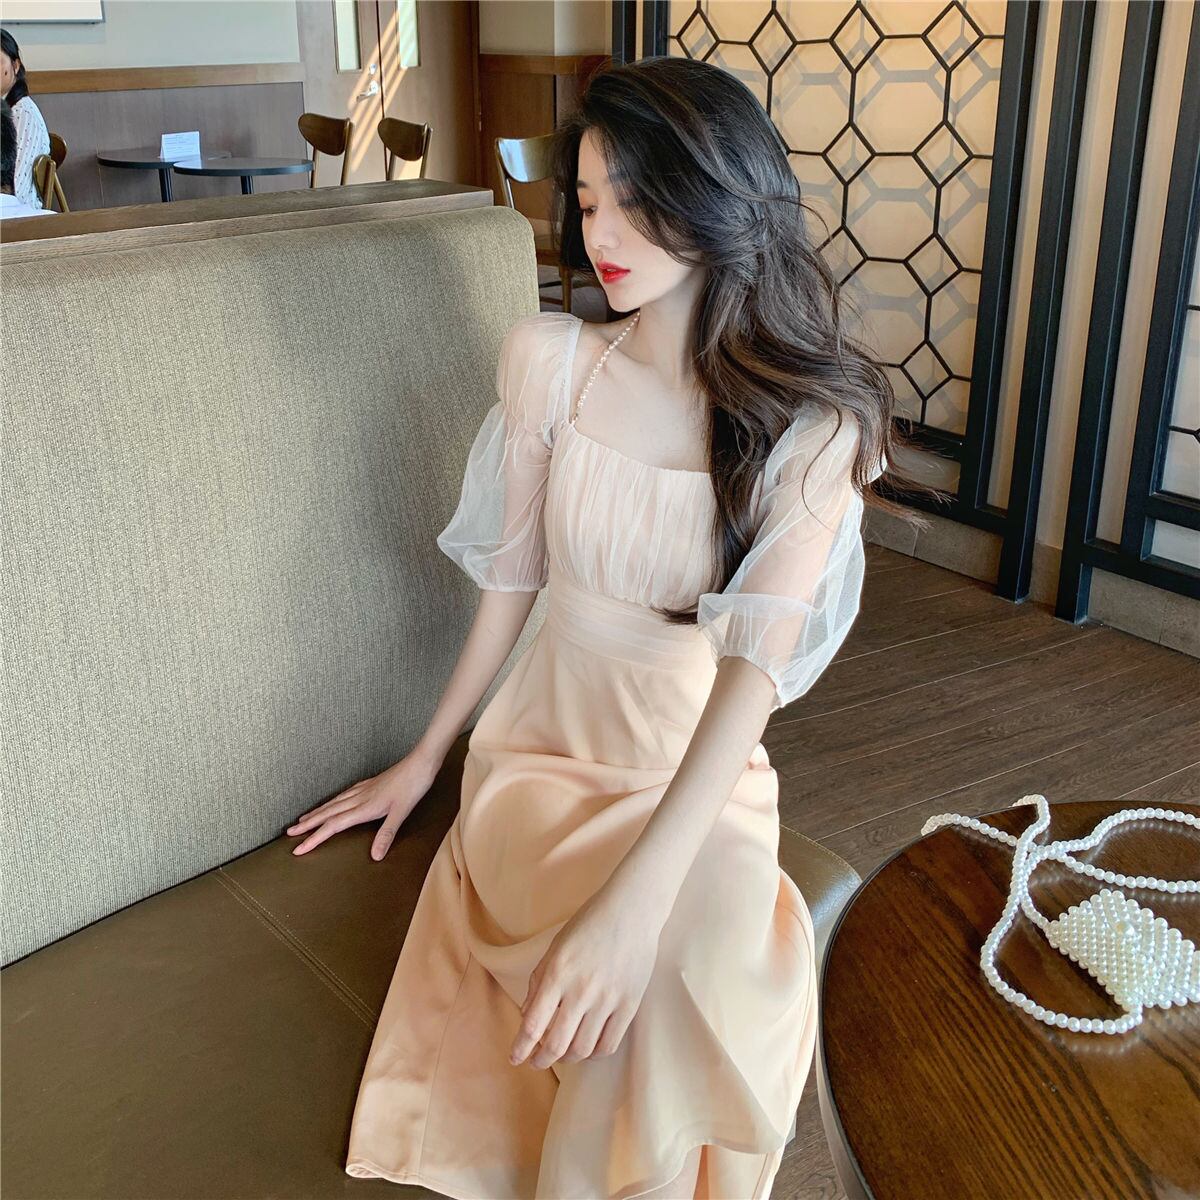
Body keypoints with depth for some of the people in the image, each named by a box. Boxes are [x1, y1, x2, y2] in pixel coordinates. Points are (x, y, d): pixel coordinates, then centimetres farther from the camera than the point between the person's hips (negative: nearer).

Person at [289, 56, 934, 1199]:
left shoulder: (813, 423, -10)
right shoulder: (549, 360, -5)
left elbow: (756, 658, -23)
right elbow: (510, 575, 6)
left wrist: (638, 893, -36)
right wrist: (423, 757, 15)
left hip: (702, 767, 0)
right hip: (544, 751, 1)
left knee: (695, 958, -32)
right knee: (659, 979, -29)